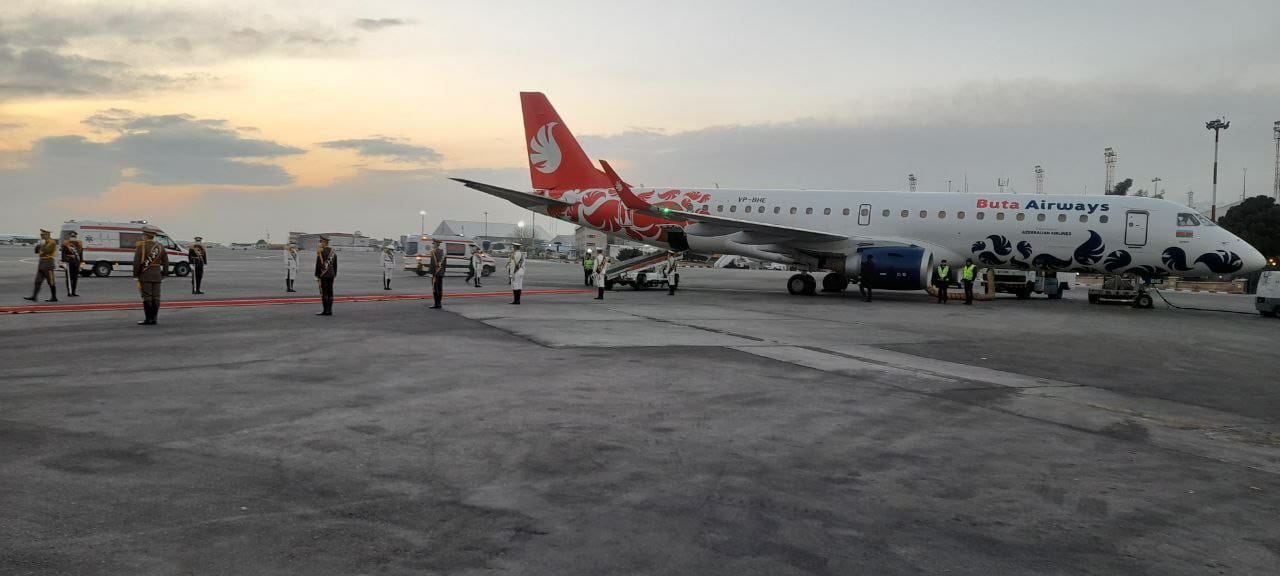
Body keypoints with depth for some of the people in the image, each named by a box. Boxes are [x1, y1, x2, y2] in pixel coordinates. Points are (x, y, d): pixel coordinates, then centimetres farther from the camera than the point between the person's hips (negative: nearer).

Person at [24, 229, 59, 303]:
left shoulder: (52, 242, -10)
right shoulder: (43, 242, 16)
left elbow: (47, 251, -24)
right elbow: (36, 251, 17)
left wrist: (42, 245, -14)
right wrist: (37, 245, 0)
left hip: (48, 264, -9)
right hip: (41, 263, 9)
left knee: (51, 282, -3)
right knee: (38, 281, 2)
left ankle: (54, 297, 4)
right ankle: (34, 297, 0)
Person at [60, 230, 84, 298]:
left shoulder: (79, 244, 14)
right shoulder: (66, 244, -1)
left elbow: (81, 254, 17)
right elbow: (63, 254, -5)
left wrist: (81, 263, 12)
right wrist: (64, 262, -12)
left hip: (77, 262, 5)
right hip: (69, 263, -5)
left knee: (76, 278, 7)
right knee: (69, 278, -6)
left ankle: (74, 292, 14)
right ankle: (69, 292, -7)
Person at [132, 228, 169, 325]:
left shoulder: (141, 246, -7)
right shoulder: (160, 246, 10)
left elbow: (137, 262, -12)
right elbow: (166, 262, 10)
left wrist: (135, 275, -5)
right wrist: (163, 275, 17)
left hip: (145, 275, -5)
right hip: (157, 276, 5)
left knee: (147, 297, -3)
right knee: (155, 297, 5)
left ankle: (149, 319, -4)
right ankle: (153, 319, 6)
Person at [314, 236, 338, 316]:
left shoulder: (320, 252, -10)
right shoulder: (333, 252, 10)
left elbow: (318, 265, -12)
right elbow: (335, 265, 14)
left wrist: (317, 276, -9)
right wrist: (334, 275, 20)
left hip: (323, 275, -7)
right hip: (331, 275, 7)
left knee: (324, 293, -4)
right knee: (330, 293, 6)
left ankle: (326, 311, -6)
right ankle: (329, 310, 7)